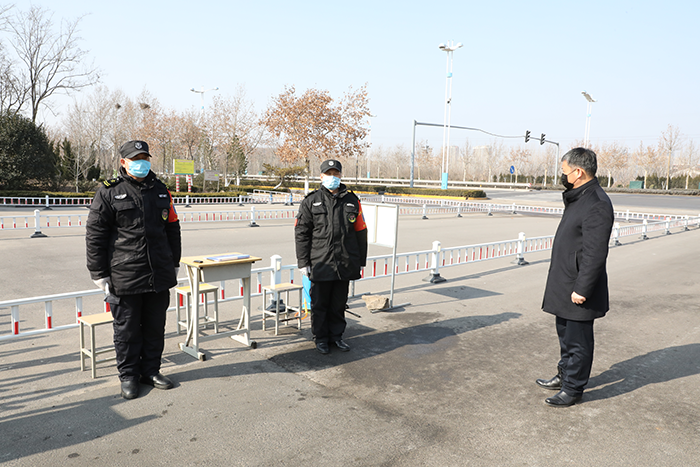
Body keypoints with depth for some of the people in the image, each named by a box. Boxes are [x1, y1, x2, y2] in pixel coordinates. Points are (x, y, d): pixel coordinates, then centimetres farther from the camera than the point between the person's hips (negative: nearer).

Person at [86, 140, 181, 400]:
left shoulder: (160, 190, 11)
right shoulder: (109, 192, -1)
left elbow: (172, 229, 18)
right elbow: (94, 236, -1)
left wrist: (174, 264, 16)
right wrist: (100, 274, -4)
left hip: (159, 276, 4)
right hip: (124, 278, -4)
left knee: (155, 327, 12)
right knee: (127, 329, 7)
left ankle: (151, 370, 27)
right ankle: (129, 376, 23)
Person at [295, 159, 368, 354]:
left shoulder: (352, 201, 8)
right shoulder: (311, 201, 2)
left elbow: (361, 232, 11)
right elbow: (301, 233, 1)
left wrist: (361, 261, 9)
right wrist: (303, 262, -4)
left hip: (345, 264, 2)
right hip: (320, 264, -2)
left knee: (339, 303, 12)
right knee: (319, 304, 7)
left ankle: (336, 335, 28)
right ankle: (321, 338, 23)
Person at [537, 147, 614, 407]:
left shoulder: (596, 205, -22)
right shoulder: (578, 198, 12)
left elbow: (595, 254, -25)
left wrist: (582, 289, -23)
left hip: (578, 290, -10)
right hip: (564, 284, 10)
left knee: (577, 341, 4)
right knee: (565, 334, 22)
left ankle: (573, 389, 18)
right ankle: (564, 375, 38)